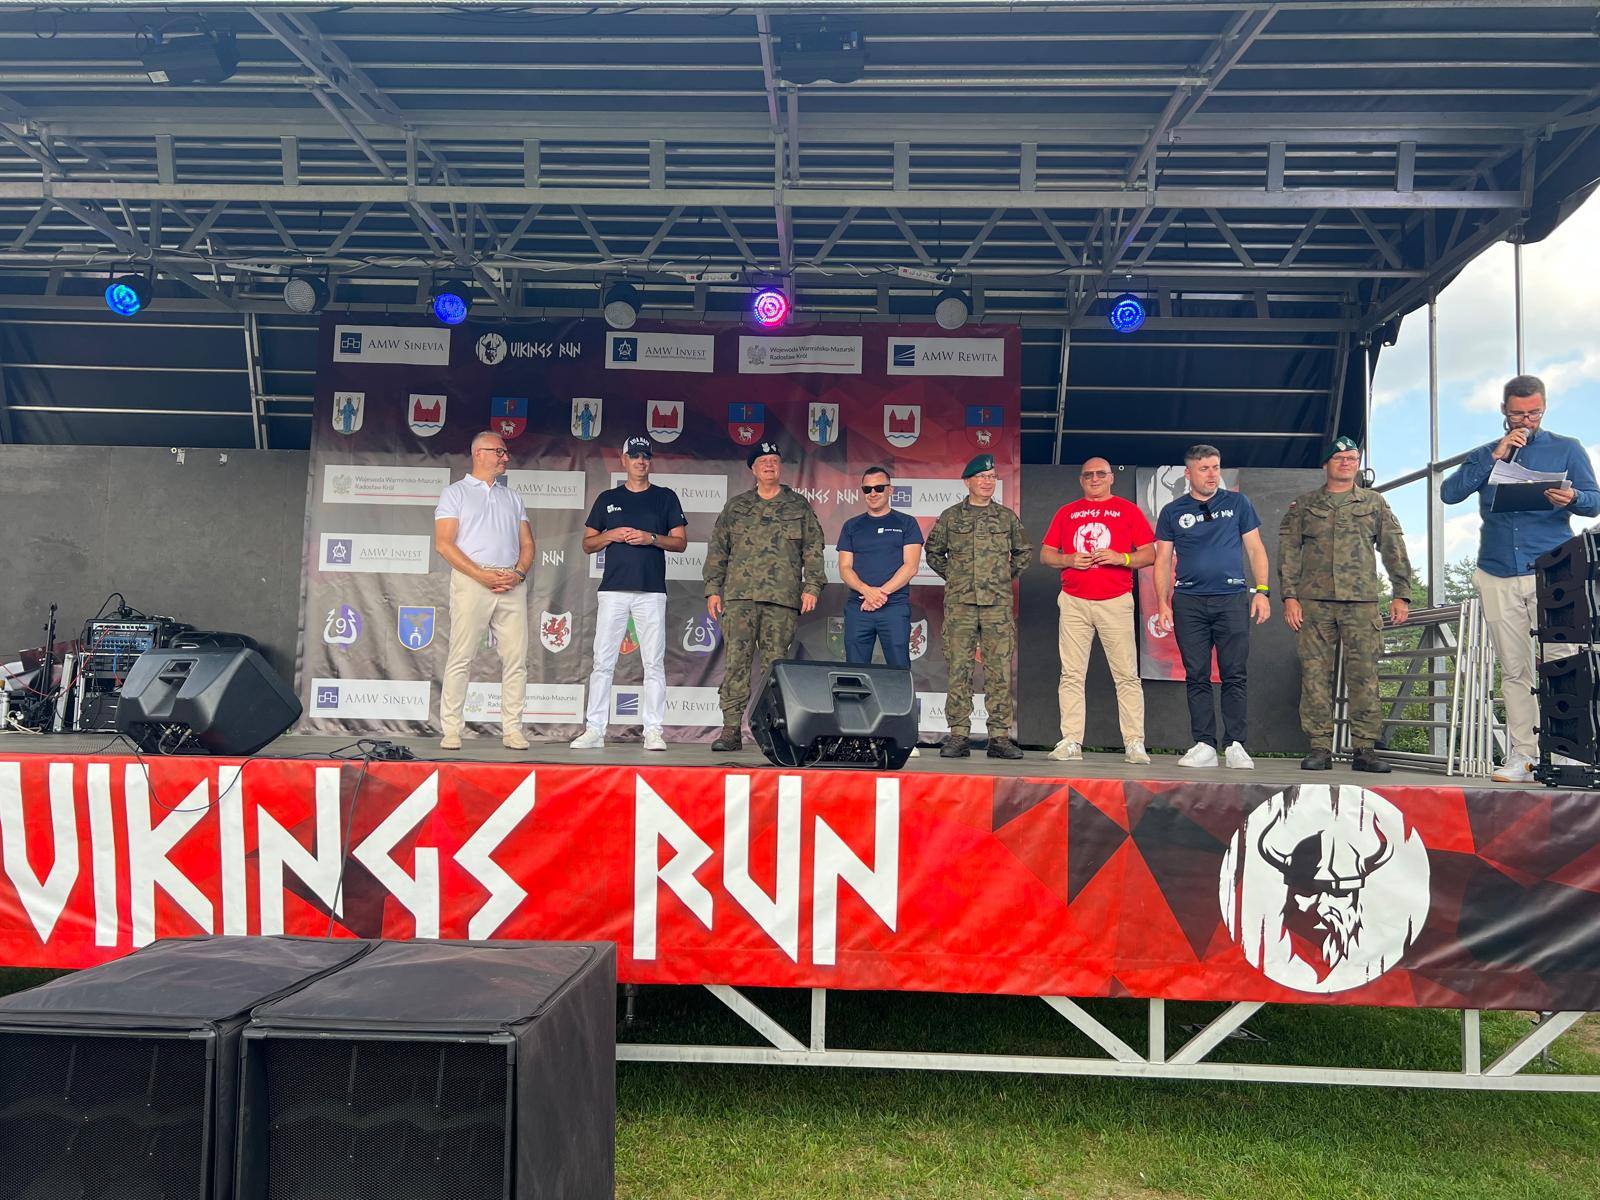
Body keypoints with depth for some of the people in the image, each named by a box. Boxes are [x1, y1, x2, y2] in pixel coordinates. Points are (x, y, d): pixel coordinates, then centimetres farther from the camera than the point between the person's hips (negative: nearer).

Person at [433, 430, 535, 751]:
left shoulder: (512, 497, 23)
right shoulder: (455, 493, 8)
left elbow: (527, 544, 18)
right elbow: (443, 543, -3)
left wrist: (519, 573, -4)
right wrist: (483, 575, -12)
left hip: (512, 584, 4)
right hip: (471, 581, -4)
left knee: (516, 659, -2)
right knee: (460, 658, -6)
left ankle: (512, 730, 3)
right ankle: (451, 730, -2)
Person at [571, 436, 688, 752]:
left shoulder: (665, 497, 12)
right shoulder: (608, 498, 15)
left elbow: (680, 541, 7)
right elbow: (588, 544, 15)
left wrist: (650, 538, -9)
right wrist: (612, 535, -4)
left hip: (652, 590, -1)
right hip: (613, 589, 1)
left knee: (654, 663, -3)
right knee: (603, 661, -2)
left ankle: (653, 731, 1)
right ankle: (594, 730, 2)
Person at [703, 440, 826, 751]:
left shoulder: (799, 506, 14)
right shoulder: (736, 506, 16)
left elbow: (813, 549, 10)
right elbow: (717, 549, 16)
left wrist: (811, 586, -1)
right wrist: (713, 588, 8)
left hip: (783, 597, -1)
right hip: (740, 595, 1)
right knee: (736, 659, -6)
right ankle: (731, 728, -6)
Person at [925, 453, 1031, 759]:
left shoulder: (1007, 516, 12)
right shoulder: (950, 516, 9)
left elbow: (1024, 552, 23)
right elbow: (933, 552, 19)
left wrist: (1008, 575, 13)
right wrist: (952, 576, 10)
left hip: (998, 604, 1)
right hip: (959, 603, -1)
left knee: (1001, 671, -2)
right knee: (958, 669, -3)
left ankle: (1000, 736, 3)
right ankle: (958, 736, 1)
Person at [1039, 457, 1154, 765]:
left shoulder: (1128, 510, 10)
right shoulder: (1066, 512, 16)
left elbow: (1150, 555, 6)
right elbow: (1045, 555, 15)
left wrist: (1121, 558, -12)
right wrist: (1069, 560, -5)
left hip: (1116, 602, -2)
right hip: (1074, 603, 2)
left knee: (1127, 675, -4)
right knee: (1071, 674, -1)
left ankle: (1134, 742, 0)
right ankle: (1070, 742, 2)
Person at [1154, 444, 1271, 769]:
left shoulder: (1238, 503, 10)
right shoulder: (1172, 512, 10)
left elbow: (1255, 549, 10)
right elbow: (1163, 560, 8)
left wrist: (1261, 590, -1)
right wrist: (1163, 603, -1)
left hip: (1232, 599, 0)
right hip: (1189, 602, 1)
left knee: (1235, 676, -1)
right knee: (1197, 677, 2)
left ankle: (1236, 745, 4)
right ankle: (1204, 745, 7)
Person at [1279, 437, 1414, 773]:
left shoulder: (1374, 503, 17)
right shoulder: (1304, 505, 14)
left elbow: (1394, 550, 14)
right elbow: (1289, 552, 8)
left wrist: (1401, 595, 6)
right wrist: (1289, 596, -3)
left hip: (1362, 601, 0)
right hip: (1314, 600, 0)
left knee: (1364, 675, -4)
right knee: (1315, 674, -3)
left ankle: (1365, 748, 1)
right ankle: (1319, 748, 1)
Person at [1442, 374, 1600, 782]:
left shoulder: (1567, 449, 12)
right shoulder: (1485, 455, 17)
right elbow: (1450, 493, 1)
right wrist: (1495, 456, -5)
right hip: (1497, 578, 2)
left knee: (1560, 663, -10)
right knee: (1514, 670, 2)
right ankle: (1522, 756, 5)